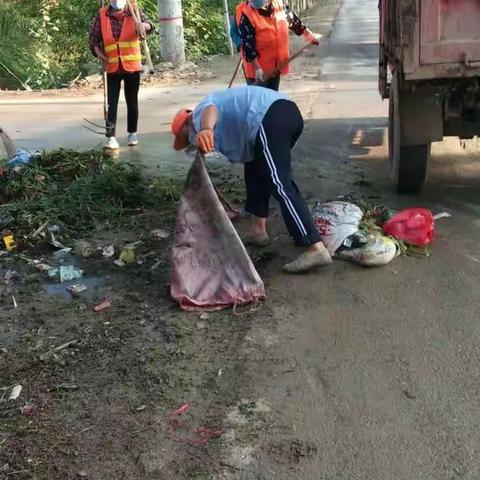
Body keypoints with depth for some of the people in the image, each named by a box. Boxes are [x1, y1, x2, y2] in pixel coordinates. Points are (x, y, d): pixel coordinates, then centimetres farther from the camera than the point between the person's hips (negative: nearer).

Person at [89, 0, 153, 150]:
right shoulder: (101, 15, 1)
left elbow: (148, 24, -19)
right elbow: (94, 38, 6)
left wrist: (142, 25, -41)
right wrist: (99, 53, -9)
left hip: (132, 65, 0)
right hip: (112, 67, 0)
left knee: (132, 101, 12)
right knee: (112, 103, -4)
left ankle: (132, 133, 26)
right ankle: (111, 137, -6)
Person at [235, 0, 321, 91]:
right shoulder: (246, 15, -21)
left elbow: (292, 19, 14)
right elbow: (247, 45, -22)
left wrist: (309, 35, 22)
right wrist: (257, 69, -25)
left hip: (276, 65, 6)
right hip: (258, 68, -6)